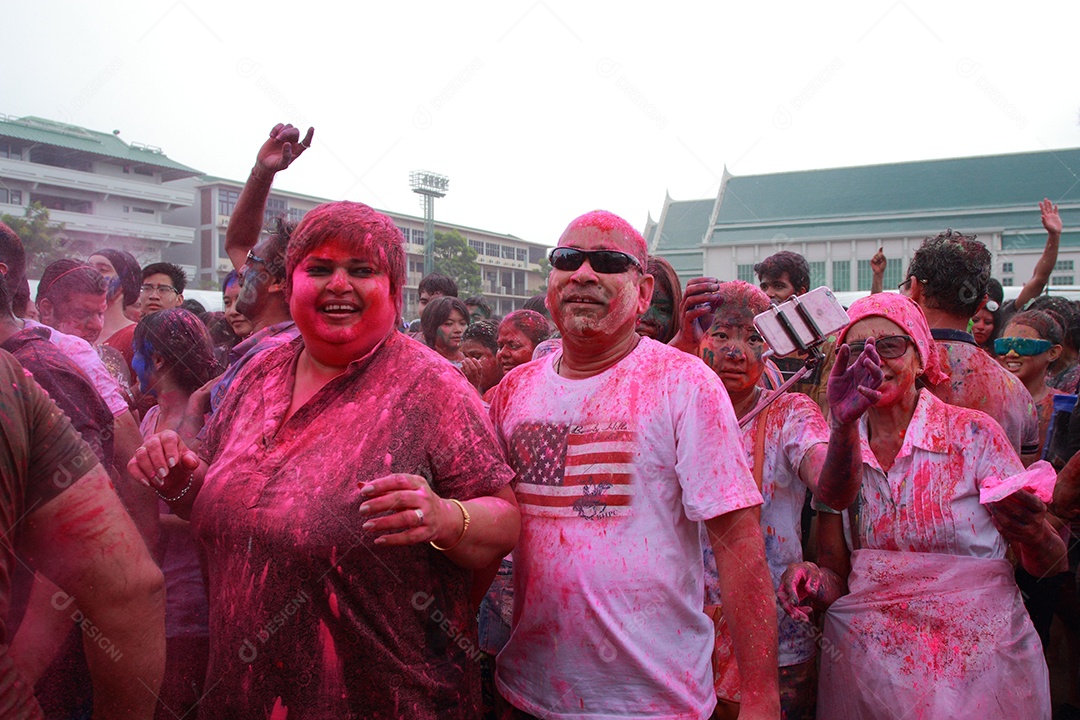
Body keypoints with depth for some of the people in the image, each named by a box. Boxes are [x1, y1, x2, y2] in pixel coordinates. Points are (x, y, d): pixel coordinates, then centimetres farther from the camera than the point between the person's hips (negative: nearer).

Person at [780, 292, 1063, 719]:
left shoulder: (973, 433, -7)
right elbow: (839, 578, 4)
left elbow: (1048, 567, -7)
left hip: (979, 663, -2)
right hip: (867, 664, 2)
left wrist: (1034, 534, -28)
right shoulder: (838, 453, 1)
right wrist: (815, 584, -18)